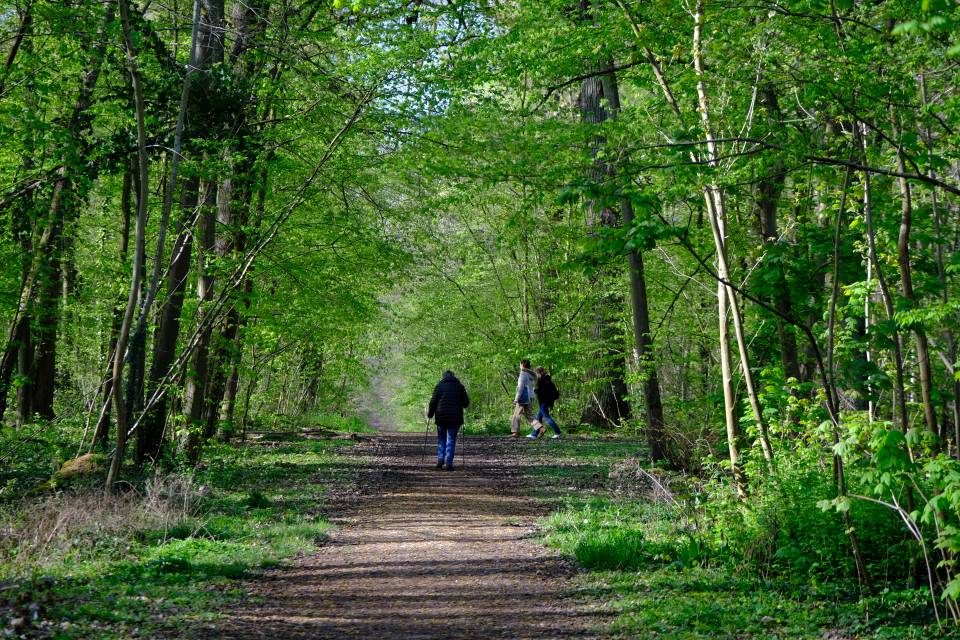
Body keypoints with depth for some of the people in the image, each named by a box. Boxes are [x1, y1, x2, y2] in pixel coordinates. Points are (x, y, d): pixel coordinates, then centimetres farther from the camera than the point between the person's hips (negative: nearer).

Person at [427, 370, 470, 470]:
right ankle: (449, 463, -6)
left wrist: (429, 414, 11)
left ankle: (440, 459, 2)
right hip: (455, 417, 0)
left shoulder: (439, 386, 3)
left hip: (441, 416, 0)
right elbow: (466, 403, 5)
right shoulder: (459, 386, 6)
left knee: (441, 438, 17)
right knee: (451, 439, 3)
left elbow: (433, 401, -1)